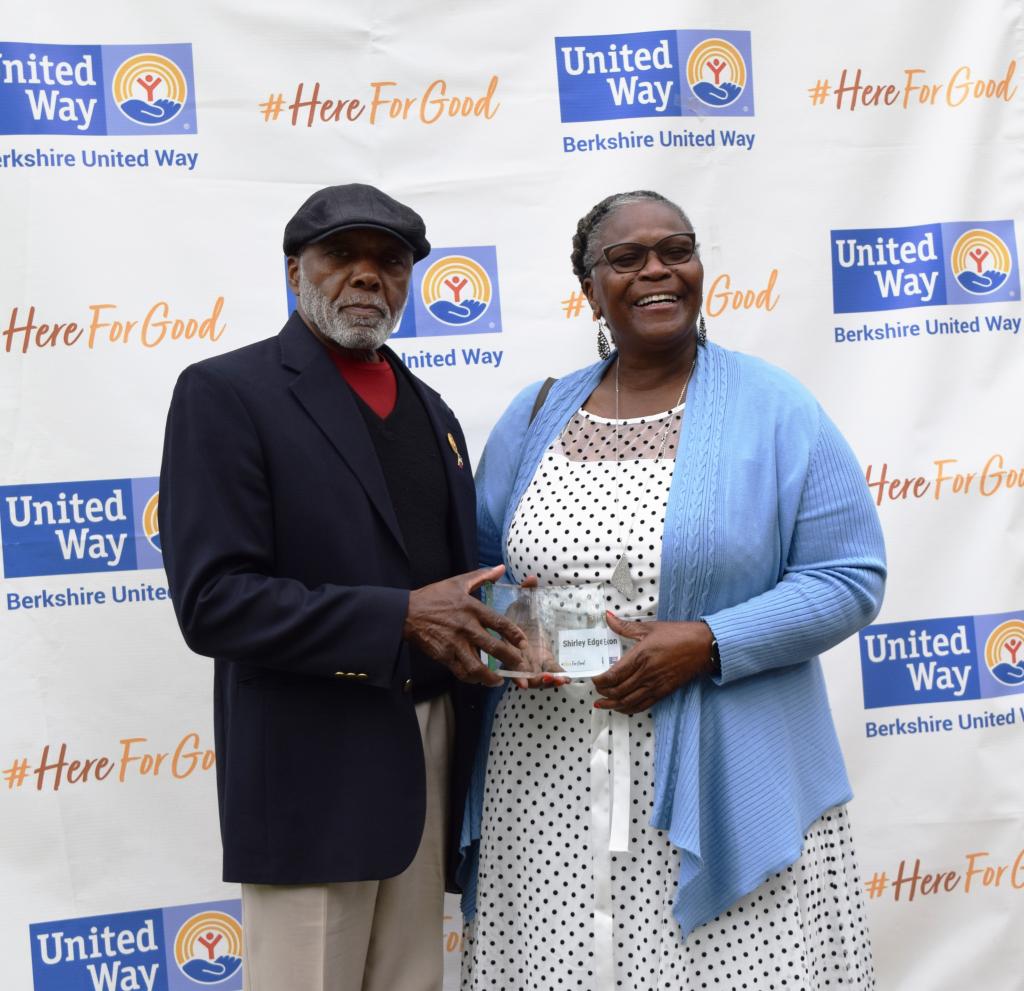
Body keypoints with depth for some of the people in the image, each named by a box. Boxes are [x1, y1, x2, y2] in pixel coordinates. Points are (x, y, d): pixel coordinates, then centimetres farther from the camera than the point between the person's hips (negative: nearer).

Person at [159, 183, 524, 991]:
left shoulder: (429, 409, 15)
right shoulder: (227, 392, -8)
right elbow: (213, 601, -17)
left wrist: (479, 623, -1)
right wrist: (400, 619, -21)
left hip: (431, 751, 7)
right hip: (315, 772, -6)